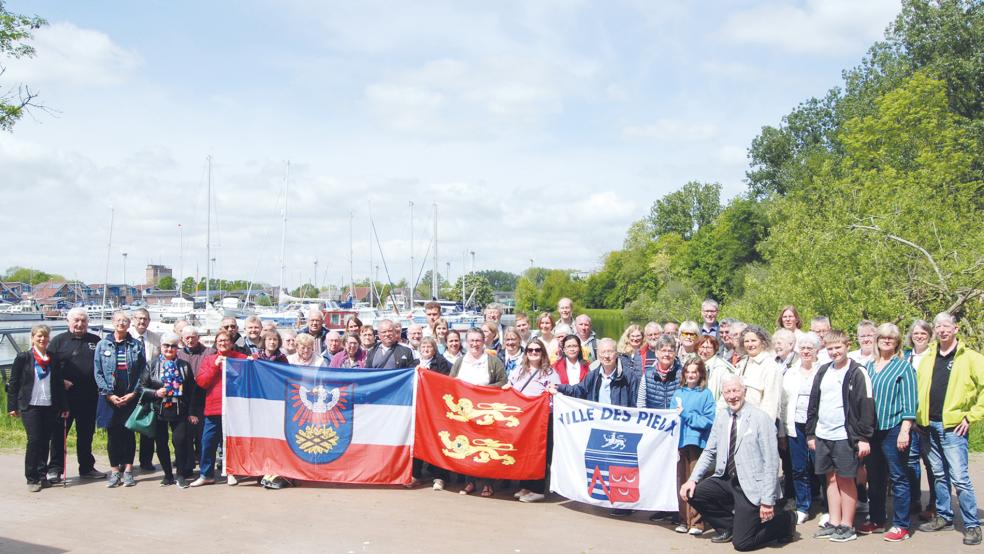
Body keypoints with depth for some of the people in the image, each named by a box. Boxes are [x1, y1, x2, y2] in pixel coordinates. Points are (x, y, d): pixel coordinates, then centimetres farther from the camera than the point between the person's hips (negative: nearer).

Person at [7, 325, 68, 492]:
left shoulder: (54, 359, 9)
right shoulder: (23, 358, 1)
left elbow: (60, 384, 11)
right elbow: (13, 383, 1)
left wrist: (64, 406, 9)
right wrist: (12, 406, -2)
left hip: (50, 407, 3)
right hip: (30, 406, -3)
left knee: (45, 441, 5)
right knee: (34, 440, -8)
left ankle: (42, 476, 14)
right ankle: (31, 479, 1)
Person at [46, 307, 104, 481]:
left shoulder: (95, 341, 10)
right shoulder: (59, 341, 3)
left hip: (89, 397, 3)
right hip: (64, 395, -3)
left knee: (86, 433, 11)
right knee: (59, 433, 1)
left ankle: (87, 468, 21)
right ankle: (55, 469, 9)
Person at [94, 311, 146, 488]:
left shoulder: (137, 345, 5)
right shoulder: (103, 345, 5)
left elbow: (142, 371, 2)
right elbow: (98, 372, 1)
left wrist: (133, 393, -8)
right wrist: (109, 394, -8)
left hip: (131, 397, 0)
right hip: (110, 398, 0)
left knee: (129, 433, 3)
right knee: (112, 434, 4)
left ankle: (128, 470, 10)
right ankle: (115, 471, 11)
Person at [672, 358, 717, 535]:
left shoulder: (706, 394, 1)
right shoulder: (678, 393, 13)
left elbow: (709, 420, -7)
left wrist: (686, 415, -11)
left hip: (697, 442, -4)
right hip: (680, 441, 4)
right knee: (681, 481, 7)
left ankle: (696, 522, 2)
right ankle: (684, 520, 15)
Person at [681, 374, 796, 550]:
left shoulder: (761, 419, -13)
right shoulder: (721, 416, 4)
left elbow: (771, 462, -14)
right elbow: (709, 452, 9)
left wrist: (768, 501, -18)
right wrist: (693, 479, -4)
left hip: (750, 486, -6)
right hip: (726, 480, 6)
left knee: (741, 543, -8)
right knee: (693, 493, -13)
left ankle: (783, 520, 18)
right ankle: (728, 526, 11)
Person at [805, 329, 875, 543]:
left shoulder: (857, 373, -7)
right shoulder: (823, 371, 11)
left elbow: (866, 406, -11)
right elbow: (813, 403, 15)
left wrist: (864, 438, -15)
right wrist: (810, 433, 12)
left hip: (845, 437, -6)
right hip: (823, 436, 6)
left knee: (846, 479, 2)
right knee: (831, 478, 11)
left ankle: (847, 526, 12)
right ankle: (834, 523, 20)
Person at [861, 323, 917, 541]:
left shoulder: (903, 367, -1)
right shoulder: (868, 366, 12)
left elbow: (909, 401, -6)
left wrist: (904, 430, -14)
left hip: (893, 429, -5)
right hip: (871, 429, 5)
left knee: (898, 478, 0)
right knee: (874, 478, 12)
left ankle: (901, 525, 8)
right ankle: (876, 520, 24)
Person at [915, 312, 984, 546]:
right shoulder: (927, 357, 11)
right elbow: (918, 388, 18)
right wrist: (918, 417, 10)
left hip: (953, 427, -5)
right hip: (929, 426, 5)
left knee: (959, 478, -7)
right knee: (939, 475, 15)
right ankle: (943, 517, 26)